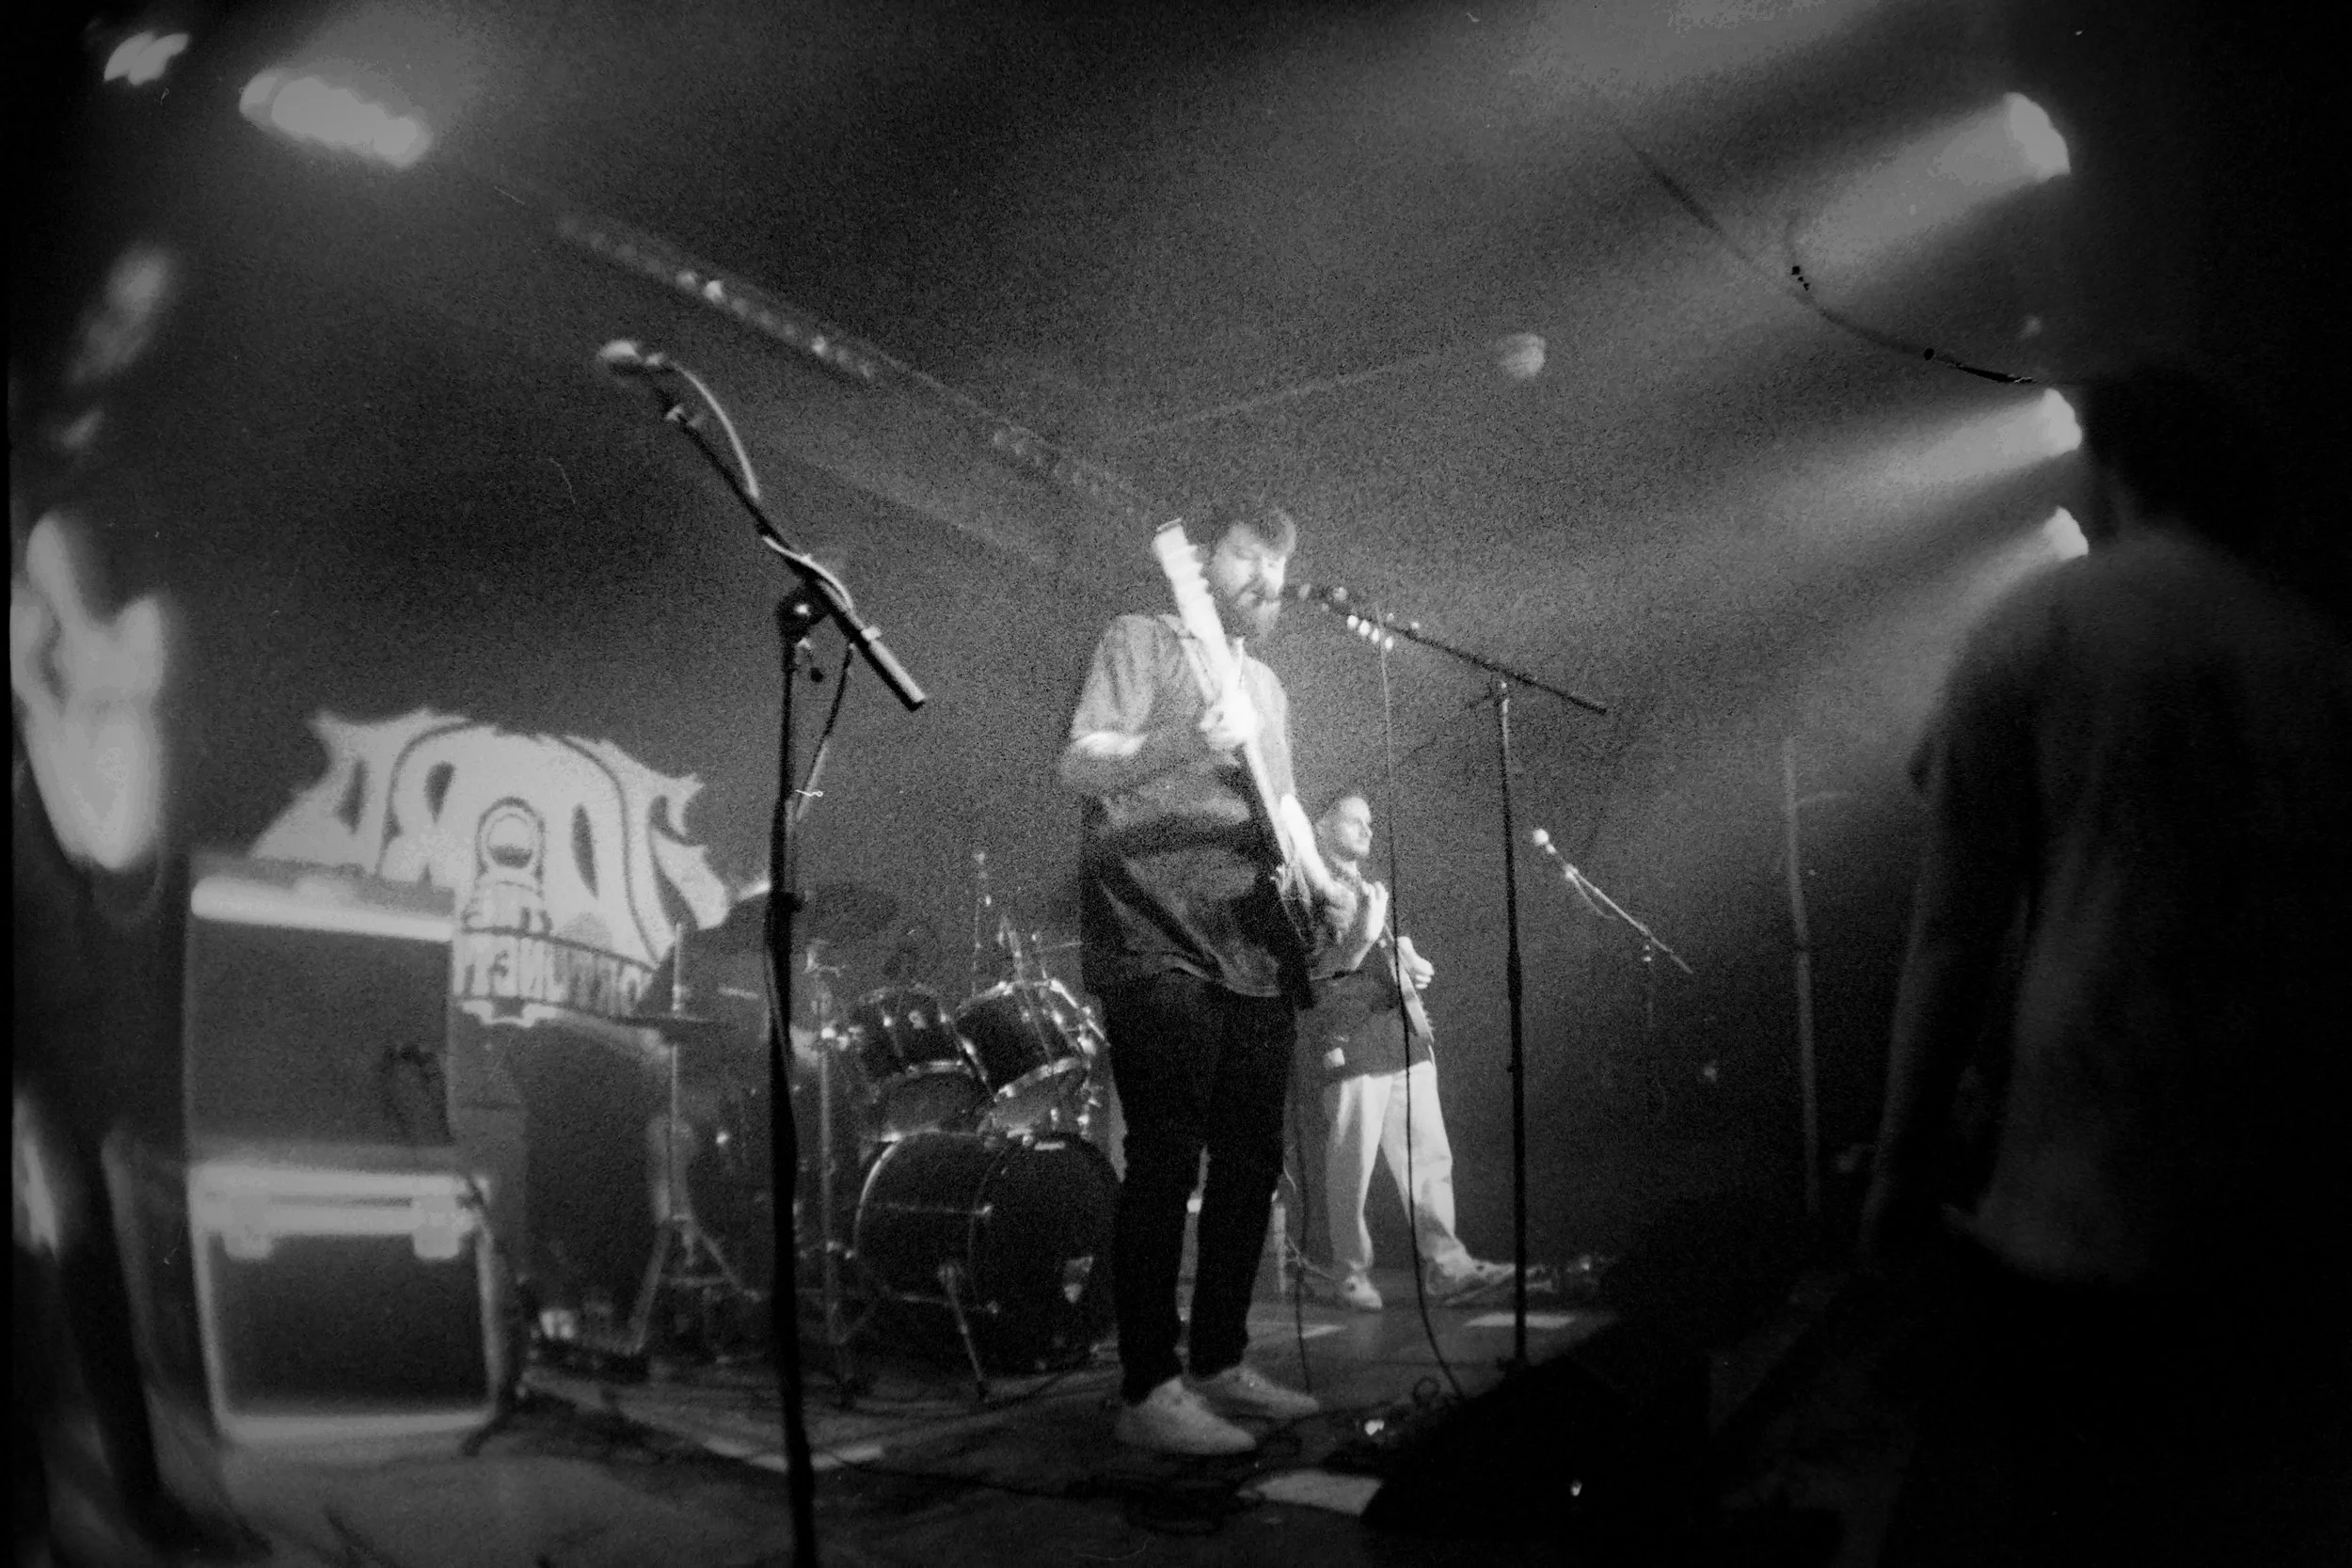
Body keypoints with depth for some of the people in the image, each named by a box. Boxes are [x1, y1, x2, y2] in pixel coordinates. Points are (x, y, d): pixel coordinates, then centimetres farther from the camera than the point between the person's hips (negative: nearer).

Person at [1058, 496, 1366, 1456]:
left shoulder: (1265, 684, 24)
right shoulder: (1143, 644, 0)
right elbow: (1077, 766, -12)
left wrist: (1322, 883, 12)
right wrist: (1180, 746, -30)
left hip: (1259, 957, 8)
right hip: (1158, 948, -8)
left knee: (1251, 1164, 9)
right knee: (1166, 1165, -11)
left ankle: (1221, 1363, 20)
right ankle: (1148, 1393, -7)